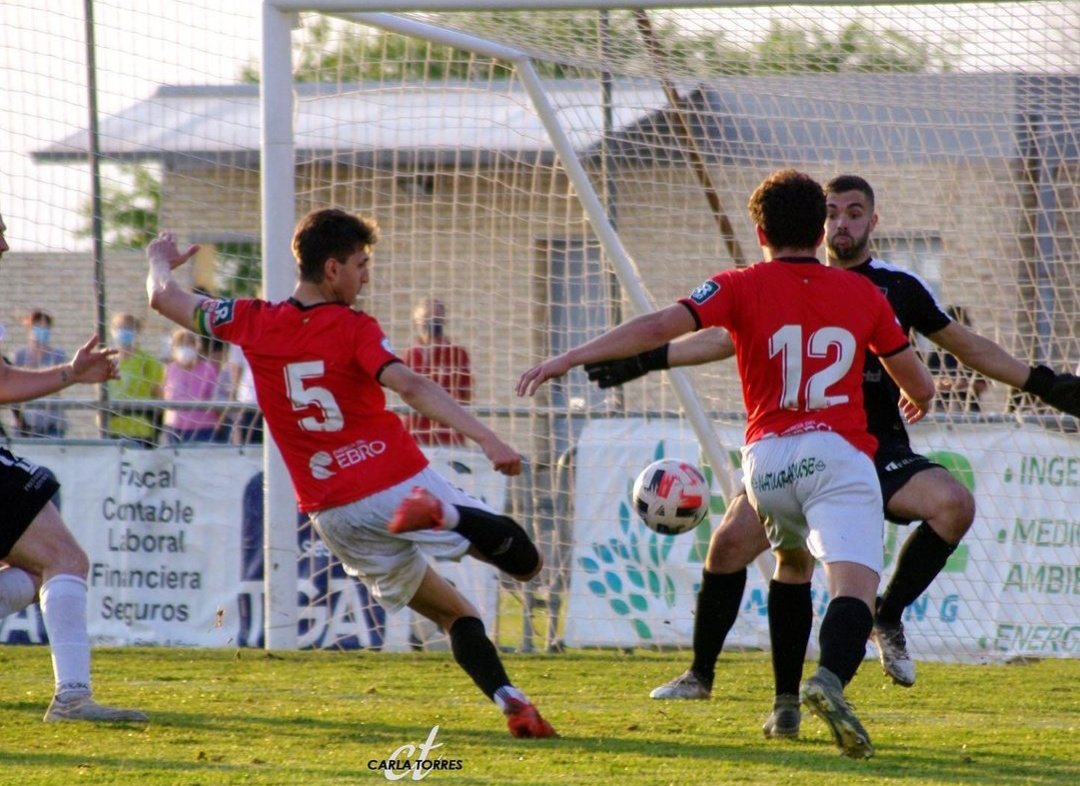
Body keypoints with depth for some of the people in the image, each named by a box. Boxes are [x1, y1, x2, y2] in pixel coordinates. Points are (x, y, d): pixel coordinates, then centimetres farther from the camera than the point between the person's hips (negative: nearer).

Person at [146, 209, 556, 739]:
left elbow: (164, 298, 17)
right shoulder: (354, 330, -8)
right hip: (400, 481, -5)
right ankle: (441, 511, -29)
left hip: (334, 513, 5)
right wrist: (485, 439, -31)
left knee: (454, 613, 17)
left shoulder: (254, 323, 4)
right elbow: (411, 387, -24)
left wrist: (161, 261, 40)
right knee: (524, 560, -1)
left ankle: (510, 701, -5)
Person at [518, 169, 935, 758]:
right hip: (840, 456, -2)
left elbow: (659, 327, -8)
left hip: (768, 460, 2)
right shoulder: (862, 294, 13)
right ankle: (831, 679, -48)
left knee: (791, 562, 30)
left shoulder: (742, 288, 7)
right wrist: (917, 401, 47)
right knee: (853, 584, -17)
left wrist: (570, 358, -7)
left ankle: (787, 703, 28)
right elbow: (920, 387, 22)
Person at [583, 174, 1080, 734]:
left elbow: (970, 348, 12)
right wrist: (644, 363, 7)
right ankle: (701, 674, 3)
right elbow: (725, 339, 14)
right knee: (729, 541, -16)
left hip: (878, 451, -1)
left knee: (954, 504, -28)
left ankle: (889, 619, -9)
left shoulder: (899, 288, 5)